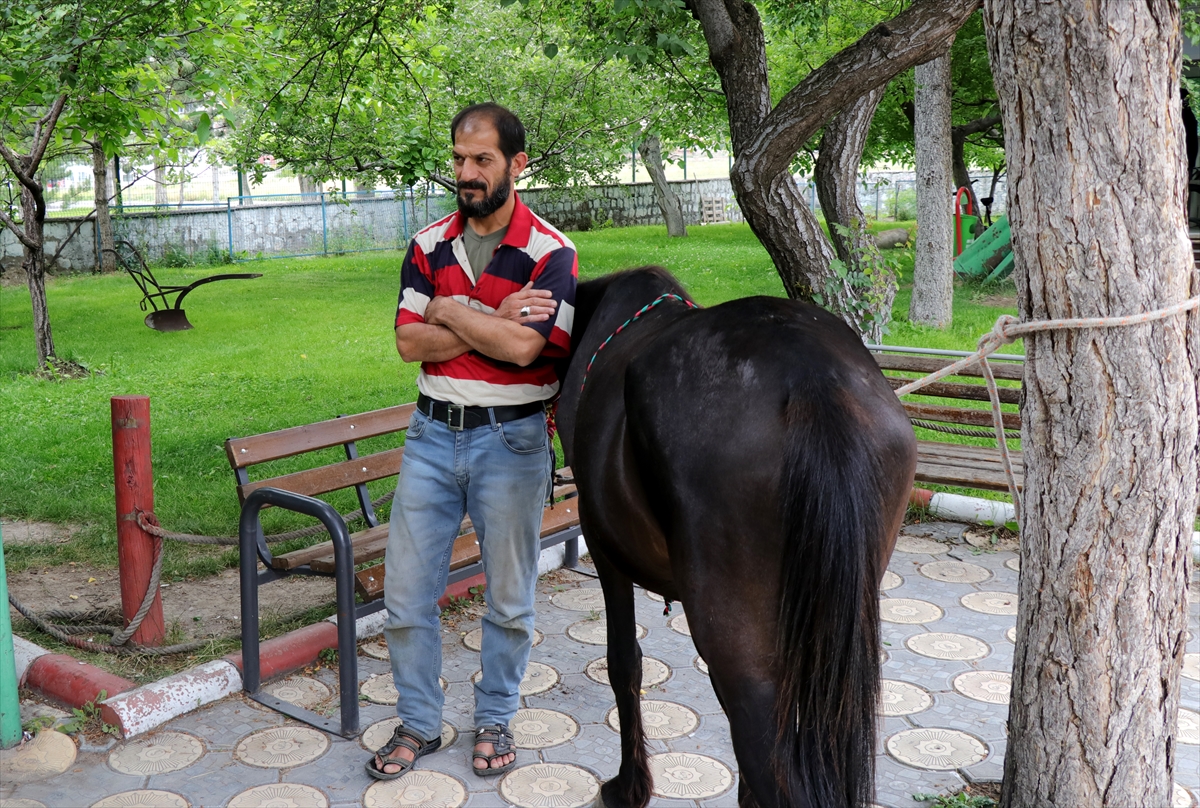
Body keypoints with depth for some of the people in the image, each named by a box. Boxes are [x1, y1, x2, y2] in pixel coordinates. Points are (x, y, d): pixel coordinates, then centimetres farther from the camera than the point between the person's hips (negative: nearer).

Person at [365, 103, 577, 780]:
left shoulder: (550, 252, -8)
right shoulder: (429, 245, 6)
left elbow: (523, 347, -21)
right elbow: (410, 342, -4)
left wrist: (450, 310, -10)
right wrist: (493, 320, -14)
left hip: (511, 439, -4)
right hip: (434, 432, 4)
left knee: (509, 597, 10)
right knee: (407, 592, 7)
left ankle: (495, 720, 31)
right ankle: (419, 724, 26)